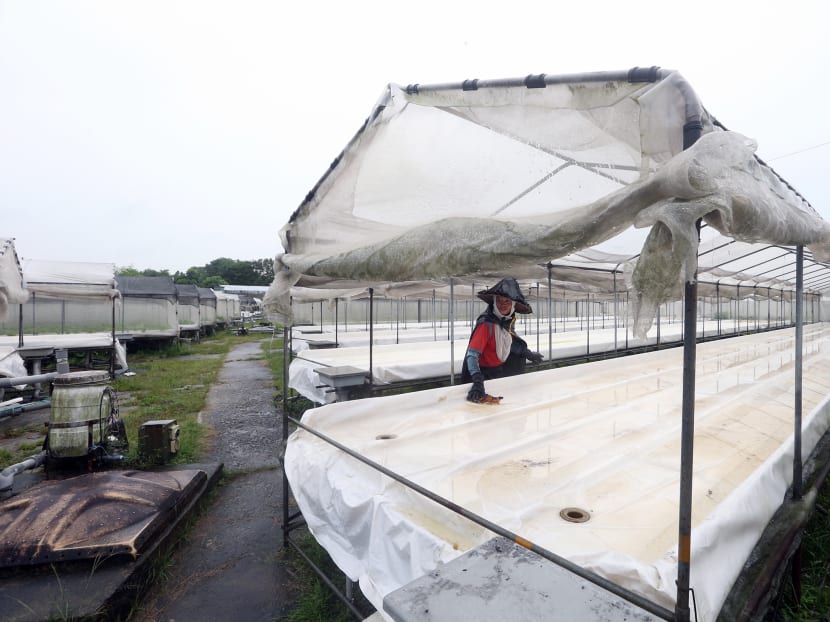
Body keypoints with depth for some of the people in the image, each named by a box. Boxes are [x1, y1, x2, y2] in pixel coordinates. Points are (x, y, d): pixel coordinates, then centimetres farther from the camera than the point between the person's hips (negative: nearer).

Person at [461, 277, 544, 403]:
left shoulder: (508, 319, -5)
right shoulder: (486, 323, -28)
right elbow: (472, 354, -33)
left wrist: (527, 353, 6)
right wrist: (477, 380, -44)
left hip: (501, 367, 8)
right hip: (486, 375, -8)